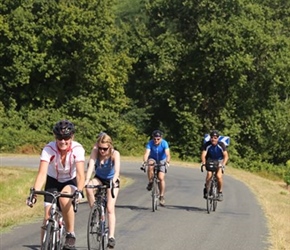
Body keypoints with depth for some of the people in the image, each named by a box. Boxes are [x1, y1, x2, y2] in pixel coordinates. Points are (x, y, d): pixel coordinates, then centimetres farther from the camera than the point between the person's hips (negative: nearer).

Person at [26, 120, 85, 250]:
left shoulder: (77, 149, -27)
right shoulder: (49, 149, -26)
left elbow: (80, 174, -35)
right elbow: (42, 173, -34)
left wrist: (79, 191, -53)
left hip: (70, 182, -1)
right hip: (53, 181, 1)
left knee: (64, 198, -34)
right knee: (48, 217, -10)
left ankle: (71, 234, -18)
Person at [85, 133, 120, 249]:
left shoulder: (115, 154, -28)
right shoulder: (95, 150, -23)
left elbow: (117, 170, -39)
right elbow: (91, 166, -33)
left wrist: (114, 181, -58)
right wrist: (87, 180, -48)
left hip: (112, 180, -2)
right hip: (99, 178, 2)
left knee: (110, 208, -13)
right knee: (88, 187, -33)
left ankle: (111, 236, -12)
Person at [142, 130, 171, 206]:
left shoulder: (164, 143, -25)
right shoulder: (150, 143, -24)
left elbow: (167, 154, -36)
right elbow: (147, 153, -36)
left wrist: (167, 162, -55)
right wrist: (144, 161, -55)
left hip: (162, 160, 0)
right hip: (153, 159, 1)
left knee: (161, 178, -15)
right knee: (150, 166, -36)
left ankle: (162, 196, -2)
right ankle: (150, 182, -14)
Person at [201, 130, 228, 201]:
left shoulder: (221, 145, -22)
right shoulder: (207, 145, -20)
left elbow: (226, 156, -25)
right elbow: (203, 154, -27)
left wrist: (223, 164, -42)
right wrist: (203, 162, -46)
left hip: (219, 161, -1)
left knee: (219, 176, -24)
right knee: (209, 174, -26)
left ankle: (220, 192, -4)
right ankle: (206, 189, -5)